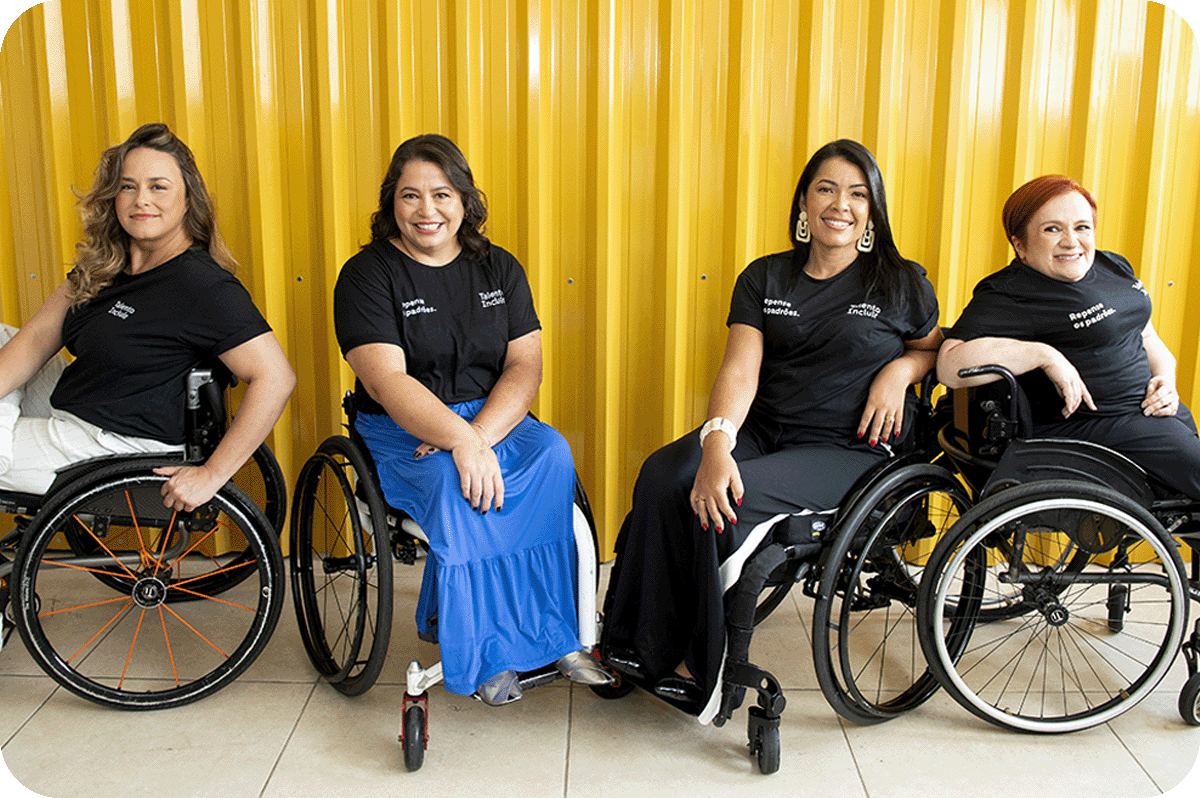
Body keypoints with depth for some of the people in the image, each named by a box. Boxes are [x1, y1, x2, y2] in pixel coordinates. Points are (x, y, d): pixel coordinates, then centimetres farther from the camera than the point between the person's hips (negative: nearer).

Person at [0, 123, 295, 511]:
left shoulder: (203, 286, -23)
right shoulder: (104, 264, 5)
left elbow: (276, 379, -29)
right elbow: (37, 338, 6)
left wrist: (211, 475, -28)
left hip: (116, 446, -9)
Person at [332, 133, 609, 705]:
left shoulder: (499, 269, 8)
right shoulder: (368, 275, -5)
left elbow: (525, 366, -2)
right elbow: (387, 382, -18)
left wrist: (480, 435, -21)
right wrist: (461, 441, -32)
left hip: (493, 420, 4)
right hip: (401, 431, -3)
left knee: (553, 455, -26)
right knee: (453, 483, -34)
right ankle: (486, 654, -18)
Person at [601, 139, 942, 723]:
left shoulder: (901, 284, 6)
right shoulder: (764, 278, 9)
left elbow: (938, 348, 23)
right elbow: (741, 370, -4)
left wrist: (900, 370, -2)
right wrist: (717, 442, -23)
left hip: (850, 450, -3)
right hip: (760, 431, 3)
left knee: (720, 499, -29)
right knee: (662, 474, -26)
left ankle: (697, 663, -9)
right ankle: (641, 647, -14)